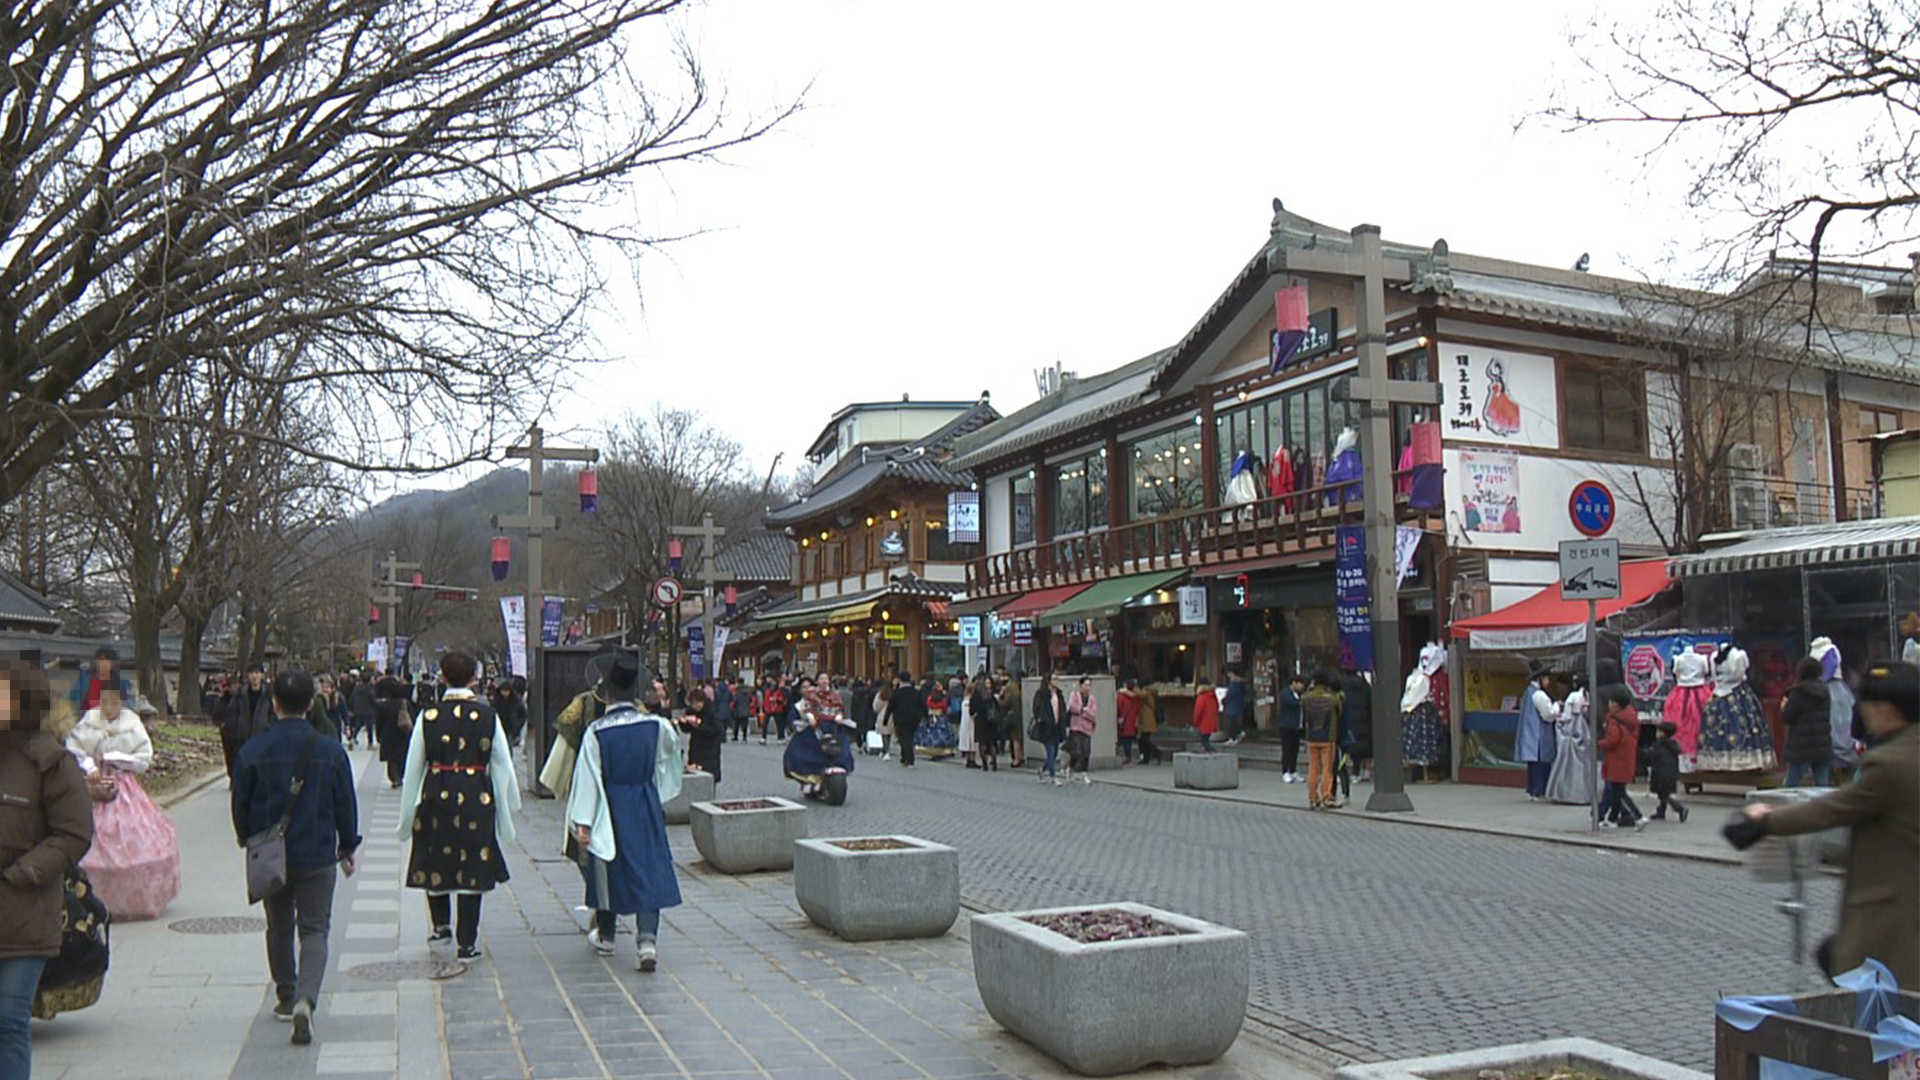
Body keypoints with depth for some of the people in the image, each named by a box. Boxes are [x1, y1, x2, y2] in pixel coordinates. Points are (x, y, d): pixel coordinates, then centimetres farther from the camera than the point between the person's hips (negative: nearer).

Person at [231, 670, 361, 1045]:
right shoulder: (331, 752, -8)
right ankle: (305, 999, -17)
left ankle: (286, 999, 30)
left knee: (279, 929, 19)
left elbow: (241, 802, 2)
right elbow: (345, 806, -1)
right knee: (314, 930, 3)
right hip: (316, 856, -2)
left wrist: (246, 839, 22)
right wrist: (348, 848, 13)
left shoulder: (253, 751, -7)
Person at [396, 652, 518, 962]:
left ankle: (441, 925, 19)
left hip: (436, 794, 0)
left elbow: (414, 767, 1)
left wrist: (408, 813, 10)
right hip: (477, 797, 0)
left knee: (435, 863, 20)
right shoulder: (488, 716, -3)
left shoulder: (429, 716, -4)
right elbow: (503, 765, 1)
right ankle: (466, 943, 9)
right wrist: (509, 805, 14)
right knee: (472, 866, 6)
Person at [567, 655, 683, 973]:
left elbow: (588, 778, -11)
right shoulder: (657, 725, -7)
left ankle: (605, 936, 32)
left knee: (608, 870, 16)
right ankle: (648, 940, -13)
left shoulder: (595, 732, -13)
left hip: (610, 808, -1)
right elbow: (672, 748, 15)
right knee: (648, 871, 2)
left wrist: (582, 822, -7)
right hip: (646, 807, 1)